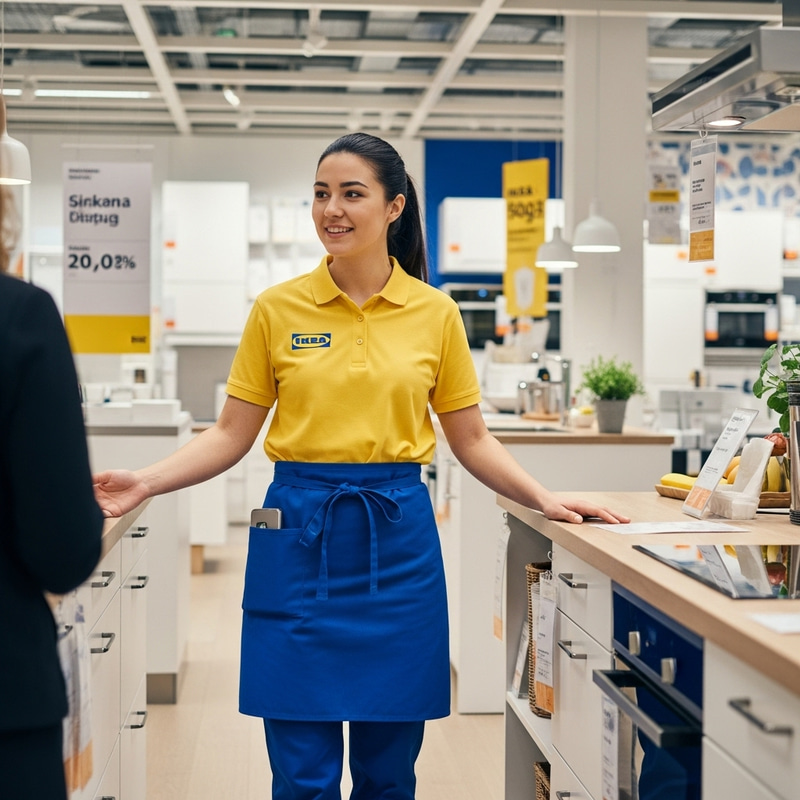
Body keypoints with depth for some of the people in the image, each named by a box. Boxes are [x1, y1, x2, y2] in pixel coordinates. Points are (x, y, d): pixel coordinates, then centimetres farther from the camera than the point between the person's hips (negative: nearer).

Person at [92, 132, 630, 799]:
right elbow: (232, 434, 3)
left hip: (397, 541, 1)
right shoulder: (278, 309, 1)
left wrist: (546, 500, -3)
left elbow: (472, 439, 8)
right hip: (299, 535, 0)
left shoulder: (436, 313, 3)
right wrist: (143, 484, -9)